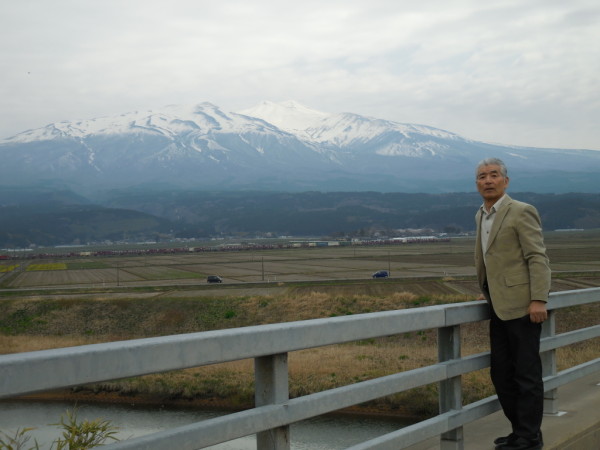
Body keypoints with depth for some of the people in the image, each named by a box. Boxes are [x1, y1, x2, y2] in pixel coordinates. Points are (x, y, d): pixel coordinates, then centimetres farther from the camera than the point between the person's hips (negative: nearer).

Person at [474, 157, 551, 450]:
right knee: (501, 373, 10)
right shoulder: (481, 216, 15)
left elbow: (538, 258, -14)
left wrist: (539, 300, -21)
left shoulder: (521, 212, -9)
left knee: (526, 373, -2)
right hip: (499, 308, 8)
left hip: (521, 306, -8)